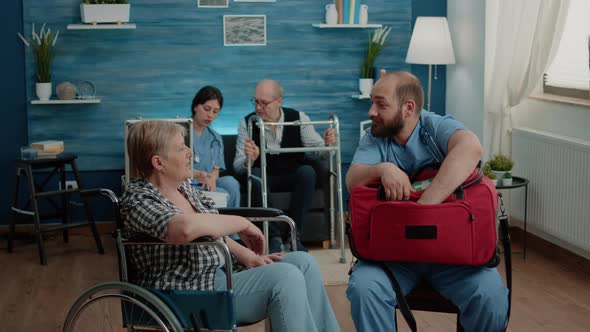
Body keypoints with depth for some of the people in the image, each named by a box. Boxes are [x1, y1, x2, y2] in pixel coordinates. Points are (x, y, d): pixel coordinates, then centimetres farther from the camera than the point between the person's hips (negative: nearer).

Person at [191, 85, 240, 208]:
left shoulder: (215, 138, 20)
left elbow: (216, 169, 12)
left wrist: (211, 179, -14)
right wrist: (198, 174, -30)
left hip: (206, 184, 6)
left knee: (231, 182, -25)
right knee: (223, 195, -29)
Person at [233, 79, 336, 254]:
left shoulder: (298, 118, -4)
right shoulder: (247, 123, -5)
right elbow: (237, 166, -9)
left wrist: (327, 144, -26)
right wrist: (249, 159, -32)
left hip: (293, 177, 1)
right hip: (264, 178, 0)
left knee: (307, 171, -31)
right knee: (255, 174, -33)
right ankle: (274, 237, -30)